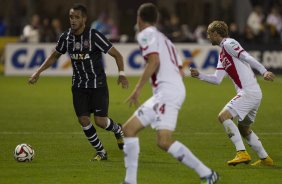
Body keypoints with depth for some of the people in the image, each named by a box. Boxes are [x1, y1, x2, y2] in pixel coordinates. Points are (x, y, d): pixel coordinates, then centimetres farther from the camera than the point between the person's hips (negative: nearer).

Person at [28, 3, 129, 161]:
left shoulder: (94, 36, -18)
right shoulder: (66, 37, -2)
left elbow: (117, 55, -14)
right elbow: (54, 56, 16)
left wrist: (122, 74, -27)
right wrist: (39, 72, 8)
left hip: (98, 84, -4)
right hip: (79, 85, 4)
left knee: (100, 121, -10)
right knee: (83, 120, -6)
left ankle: (118, 130, 26)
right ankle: (101, 152, 12)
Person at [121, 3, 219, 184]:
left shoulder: (146, 34, 0)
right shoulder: (164, 38, 26)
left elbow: (154, 61, -17)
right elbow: (180, 72, 23)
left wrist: (138, 88, -15)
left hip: (167, 91, -10)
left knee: (164, 141, -19)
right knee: (128, 129, 9)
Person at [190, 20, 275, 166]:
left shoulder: (229, 44, -6)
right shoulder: (222, 55, 22)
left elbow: (247, 58, -17)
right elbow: (217, 79, 22)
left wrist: (264, 71, -27)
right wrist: (199, 75, 15)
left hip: (248, 92, -10)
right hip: (254, 94, 10)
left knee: (224, 116, -18)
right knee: (243, 128, 21)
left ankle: (242, 153, -24)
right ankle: (265, 158, 29)